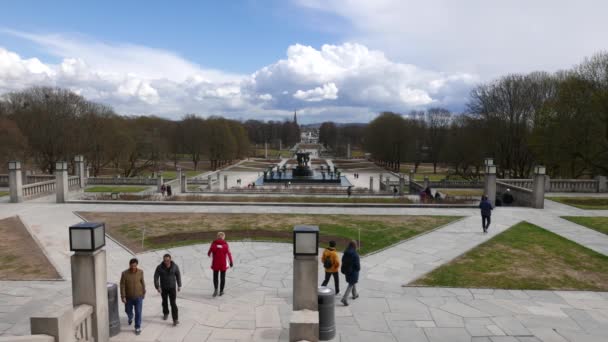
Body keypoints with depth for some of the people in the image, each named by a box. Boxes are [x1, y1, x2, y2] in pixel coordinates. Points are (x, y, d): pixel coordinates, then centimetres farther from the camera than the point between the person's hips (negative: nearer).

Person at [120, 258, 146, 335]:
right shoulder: (125, 273, -17)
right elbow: (122, 285, -12)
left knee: (138, 312, 2)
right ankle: (130, 318, 54)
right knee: (128, 310, 20)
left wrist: (144, 292, 9)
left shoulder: (140, 272, -11)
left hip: (138, 296, 0)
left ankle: (138, 327, 17)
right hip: (128, 297, 0)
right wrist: (123, 296, -13)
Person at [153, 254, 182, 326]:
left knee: (173, 303, -6)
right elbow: (156, 277, -13)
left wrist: (179, 285, 1)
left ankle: (175, 319, -2)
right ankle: (166, 313, 46)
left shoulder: (175, 266, -17)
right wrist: (157, 287, -21)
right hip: (163, 288, 1)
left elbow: (178, 275, -3)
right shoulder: (159, 267, -19)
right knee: (165, 302, 20)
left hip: (172, 288, -1)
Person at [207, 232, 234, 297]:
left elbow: (209, 253, -3)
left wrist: (209, 254, 21)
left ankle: (215, 289, -9)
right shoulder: (225, 244, -5)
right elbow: (228, 254, -9)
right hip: (223, 264, 0)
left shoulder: (214, 243, -4)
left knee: (215, 277, 11)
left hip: (215, 263, 0)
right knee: (222, 277, 13)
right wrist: (231, 262, -1)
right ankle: (221, 291, 16)